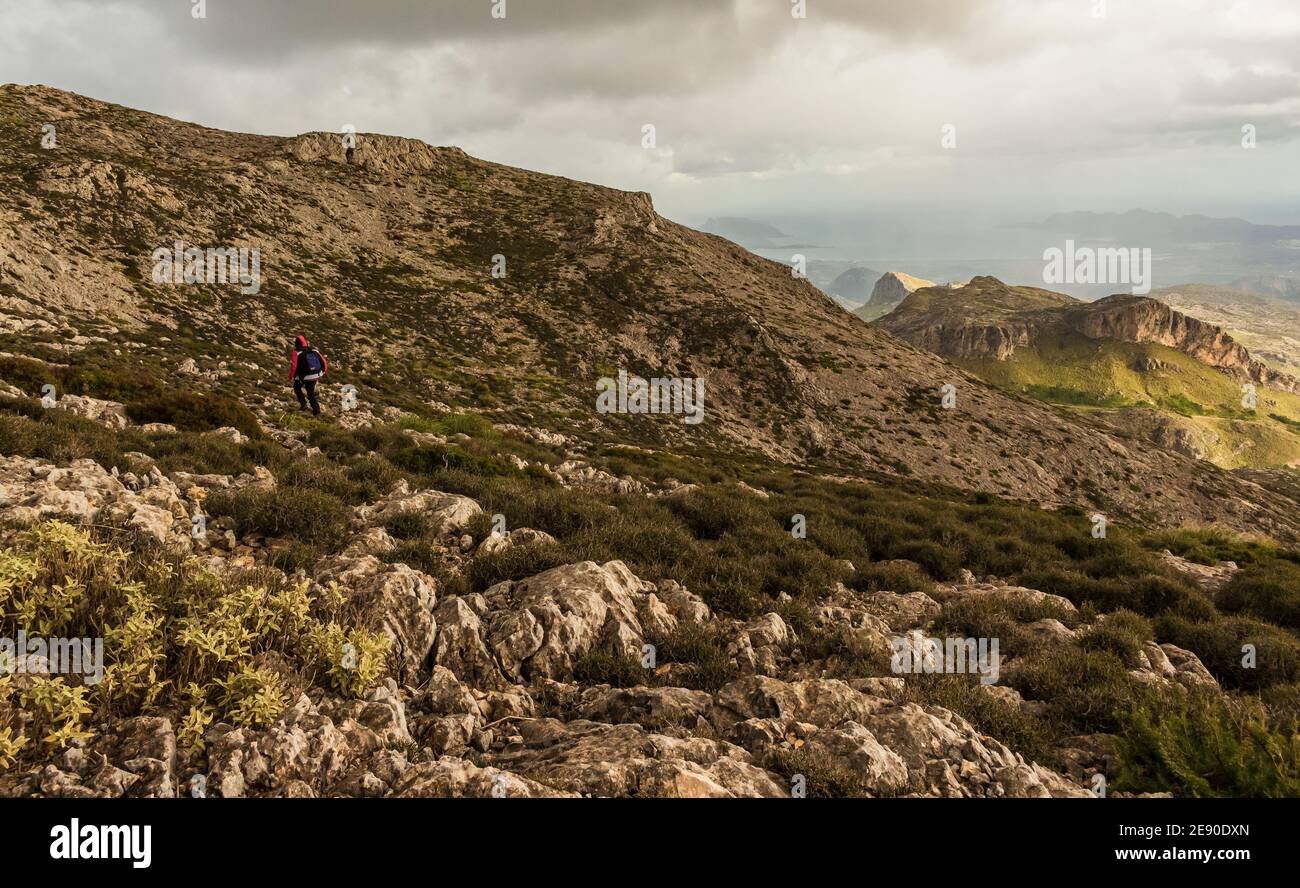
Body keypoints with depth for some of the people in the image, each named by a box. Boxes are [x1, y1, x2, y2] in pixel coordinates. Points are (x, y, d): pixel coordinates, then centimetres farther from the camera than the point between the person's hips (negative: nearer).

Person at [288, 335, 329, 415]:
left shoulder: (297, 352, -12)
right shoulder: (314, 349, 1)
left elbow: (294, 366, -18)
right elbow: (324, 361, 4)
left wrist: (291, 377, -5)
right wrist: (324, 371, 22)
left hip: (304, 377, -4)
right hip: (316, 375, 4)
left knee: (297, 387, 26)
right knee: (311, 392, 20)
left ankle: (303, 404, 16)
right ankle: (316, 410, 15)